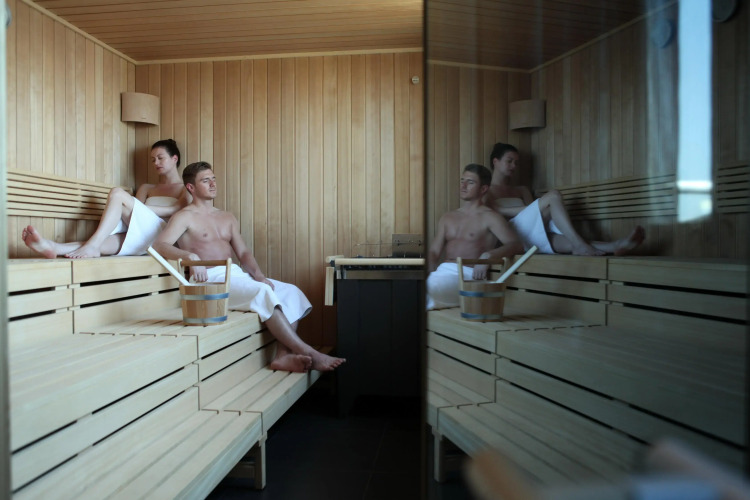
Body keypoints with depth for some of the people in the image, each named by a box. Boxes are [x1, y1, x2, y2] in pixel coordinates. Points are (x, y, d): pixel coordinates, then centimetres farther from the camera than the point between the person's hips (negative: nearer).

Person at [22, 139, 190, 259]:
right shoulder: (146, 188, 34)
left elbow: (178, 210, -4)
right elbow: (133, 216, 18)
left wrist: (143, 208, -12)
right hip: (140, 238, 5)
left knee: (117, 193, -22)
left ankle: (92, 246, -33)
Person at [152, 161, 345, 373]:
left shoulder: (228, 218, 24)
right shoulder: (185, 217, 5)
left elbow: (243, 253, 16)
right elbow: (159, 245, -11)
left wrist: (258, 274, -4)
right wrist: (190, 256, -30)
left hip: (236, 274, 7)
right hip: (211, 278, -7)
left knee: (291, 292, -13)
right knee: (264, 293, -32)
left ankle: (283, 356, -26)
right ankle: (307, 353, -31)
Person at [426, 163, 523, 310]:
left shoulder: (489, 217, 6)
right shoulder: (447, 218, 25)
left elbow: (516, 244, -8)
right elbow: (434, 251, 17)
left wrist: (487, 256, -26)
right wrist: (428, 272, -5)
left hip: (468, 274, -5)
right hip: (443, 271, 5)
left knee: (431, 286, -33)